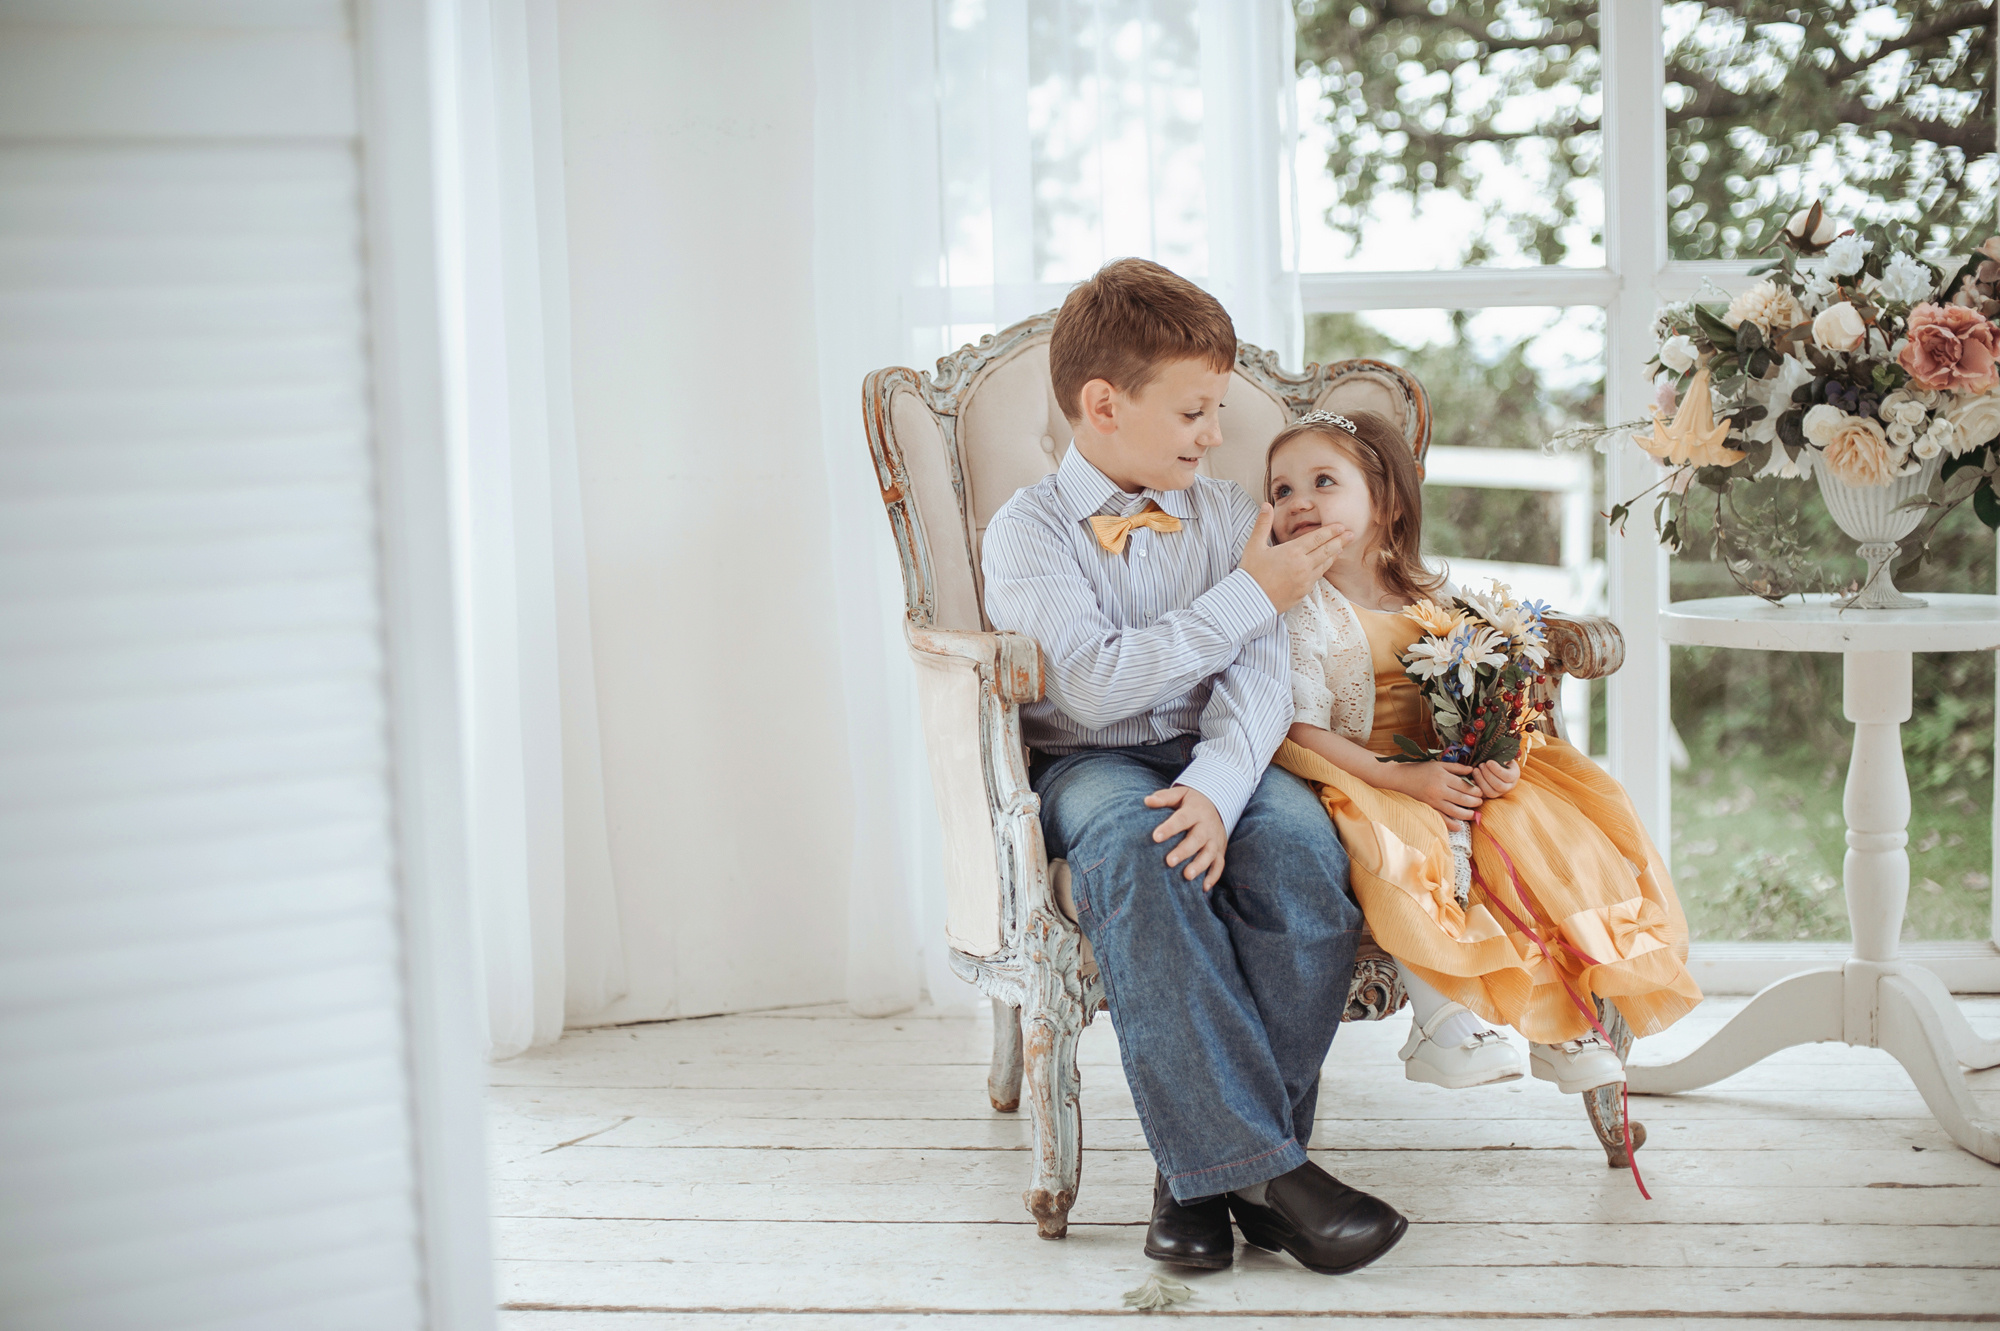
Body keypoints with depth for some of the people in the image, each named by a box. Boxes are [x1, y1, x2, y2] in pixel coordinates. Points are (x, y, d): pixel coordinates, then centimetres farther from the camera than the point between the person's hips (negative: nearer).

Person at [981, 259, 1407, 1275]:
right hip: (1087, 767, -3)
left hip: (1215, 756, 3)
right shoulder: (1027, 531, -1)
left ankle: (1208, 1166, -24)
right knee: (1135, 853, -38)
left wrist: (1216, 787, -23)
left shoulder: (1228, 515, 12)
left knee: (1301, 849, -31)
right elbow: (1095, 686, -16)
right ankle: (1266, 1170, -37)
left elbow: (1258, 682, -1)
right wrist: (1248, 597, -10)